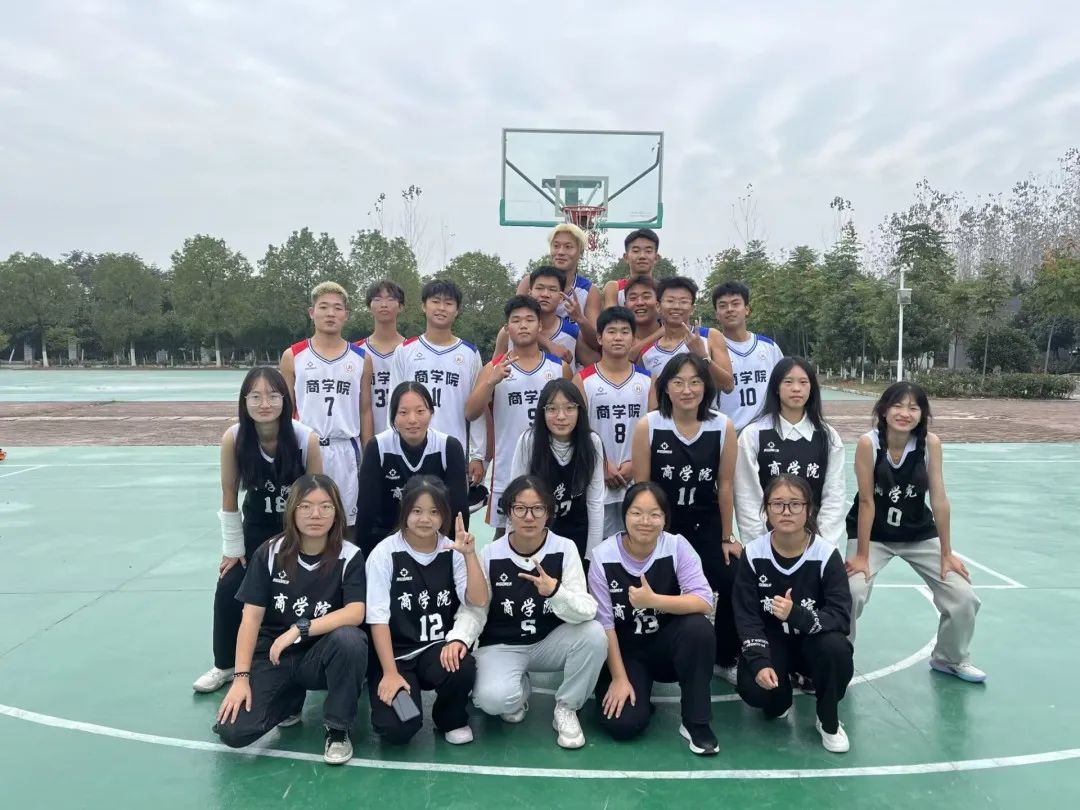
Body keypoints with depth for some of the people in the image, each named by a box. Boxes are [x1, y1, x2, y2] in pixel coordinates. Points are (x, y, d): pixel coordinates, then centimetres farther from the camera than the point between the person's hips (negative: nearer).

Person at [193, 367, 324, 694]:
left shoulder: (306, 438, -28)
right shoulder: (233, 438, -22)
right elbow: (229, 498, -9)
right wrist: (233, 549, -4)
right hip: (257, 527, 2)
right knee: (228, 588, -3)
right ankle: (225, 665, 18)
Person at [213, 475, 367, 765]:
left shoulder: (349, 556, -11)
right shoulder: (269, 553, -7)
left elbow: (356, 613, -22)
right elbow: (251, 617, -7)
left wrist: (299, 630, -29)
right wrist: (241, 678, -13)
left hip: (321, 656, -1)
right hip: (273, 654, 2)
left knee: (349, 639, -36)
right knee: (232, 731, -18)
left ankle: (337, 729, -11)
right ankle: (289, 698, 15)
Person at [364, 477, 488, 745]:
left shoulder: (452, 552, 1)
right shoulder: (385, 554, -9)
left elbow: (479, 601, -10)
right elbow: (378, 618, -10)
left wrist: (470, 555, -20)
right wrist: (391, 672, -16)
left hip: (438, 649, 2)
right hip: (394, 654, -2)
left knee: (463, 668, -32)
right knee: (396, 728, -24)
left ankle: (452, 719, 3)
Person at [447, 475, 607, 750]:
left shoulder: (565, 549, -13)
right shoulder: (490, 554, -11)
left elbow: (587, 612, -21)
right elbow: (475, 610, -10)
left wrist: (555, 592, -41)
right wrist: (458, 639, -31)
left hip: (549, 643, 1)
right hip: (501, 646, -1)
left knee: (593, 634, -29)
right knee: (492, 699, -31)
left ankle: (566, 708, -3)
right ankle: (520, 689, 9)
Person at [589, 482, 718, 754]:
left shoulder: (677, 546, -14)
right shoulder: (603, 556, -16)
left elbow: (704, 602, -23)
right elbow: (604, 623, -12)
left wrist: (653, 600, -34)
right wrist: (619, 677, -14)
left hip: (666, 645, 1)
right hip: (624, 651, -1)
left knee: (699, 627, -31)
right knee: (623, 723, -23)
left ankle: (695, 721, -12)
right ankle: (639, 690, 14)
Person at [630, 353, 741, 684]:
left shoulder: (724, 427, -8)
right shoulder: (648, 426, -12)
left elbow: (725, 485, 0)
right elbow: (641, 486, -6)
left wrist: (726, 537, 4)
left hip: (705, 525, 1)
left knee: (733, 584, -13)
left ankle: (725, 659, 12)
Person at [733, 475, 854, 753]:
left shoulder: (826, 554, -15)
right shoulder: (753, 554, -12)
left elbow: (841, 616, -20)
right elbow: (746, 617, -12)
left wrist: (796, 615, -37)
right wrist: (760, 663, -26)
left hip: (813, 641, 0)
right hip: (771, 642, 0)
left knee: (836, 648, -34)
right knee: (754, 689, -28)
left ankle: (828, 720, -4)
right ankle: (780, 699, 12)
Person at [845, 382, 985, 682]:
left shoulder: (930, 443, -16)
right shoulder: (868, 443, -22)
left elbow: (939, 499, -11)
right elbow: (866, 501, -19)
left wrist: (947, 553, -6)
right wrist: (862, 555, -16)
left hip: (920, 535, 3)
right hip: (872, 534, -3)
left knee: (964, 598, -1)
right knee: (851, 593, -24)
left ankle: (950, 659, 28)